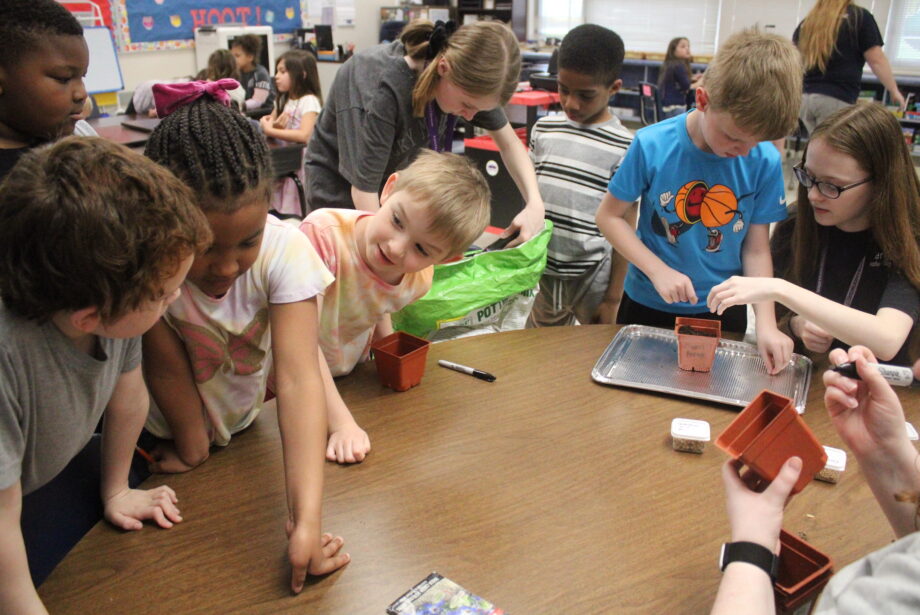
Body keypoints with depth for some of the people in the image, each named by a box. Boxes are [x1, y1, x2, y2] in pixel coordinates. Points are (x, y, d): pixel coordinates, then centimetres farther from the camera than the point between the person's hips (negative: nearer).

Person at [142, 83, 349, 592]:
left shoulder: (283, 249, -32)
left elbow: (298, 378, -39)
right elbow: (167, 368, -24)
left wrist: (306, 518, -45)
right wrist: (192, 447, -11)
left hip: (243, 422, 1)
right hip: (160, 437, -1)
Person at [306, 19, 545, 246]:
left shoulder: (467, 80, -17)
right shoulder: (379, 88, -35)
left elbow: (509, 143, -7)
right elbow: (363, 188, -34)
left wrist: (535, 204, -24)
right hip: (343, 191, -5)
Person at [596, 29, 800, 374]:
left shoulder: (765, 162, -14)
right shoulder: (652, 145, -20)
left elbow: (756, 249, -8)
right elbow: (609, 216, -12)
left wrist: (766, 323, -19)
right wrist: (658, 270, -23)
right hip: (648, 306, -1)